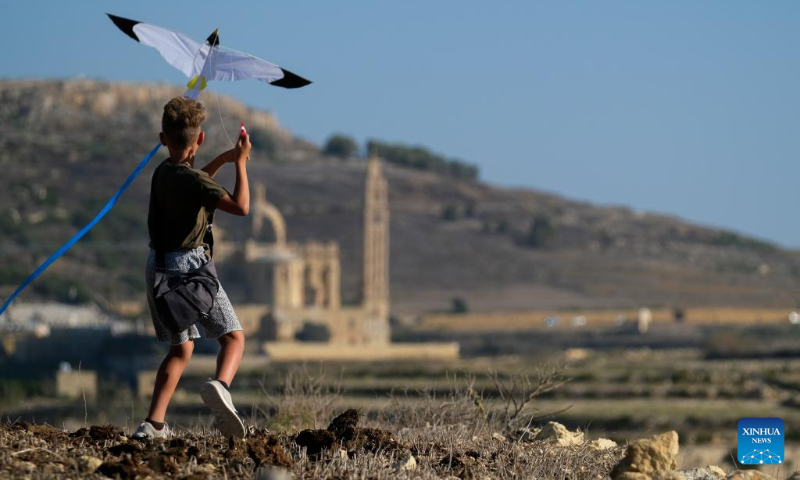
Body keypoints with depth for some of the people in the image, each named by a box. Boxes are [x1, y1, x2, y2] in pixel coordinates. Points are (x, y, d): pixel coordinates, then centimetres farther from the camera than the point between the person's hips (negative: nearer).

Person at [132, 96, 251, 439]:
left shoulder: (163, 172, 10)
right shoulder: (192, 178, -13)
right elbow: (241, 206, -19)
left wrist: (223, 160, 28)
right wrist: (240, 162, -8)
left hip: (158, 267, 7)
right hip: (190, 263, -7)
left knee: (180, 348, 16)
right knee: (233, 336, -3)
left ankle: (153, 423, 5)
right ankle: (219, 385, -35)